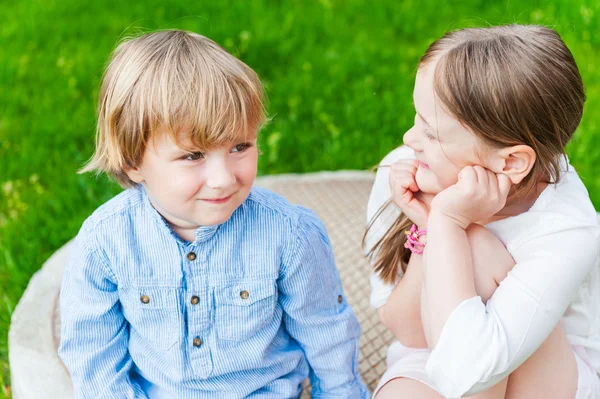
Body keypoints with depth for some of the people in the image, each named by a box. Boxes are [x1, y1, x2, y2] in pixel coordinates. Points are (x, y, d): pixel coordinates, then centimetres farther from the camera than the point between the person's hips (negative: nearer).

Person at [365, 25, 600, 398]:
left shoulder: (567, 231, -27)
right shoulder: (402, 171, -16)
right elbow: (409, 333, -11)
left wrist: (447, 223, -35)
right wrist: (429, 229, -26)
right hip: (428, 368, 2)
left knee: (476, 252, -27)